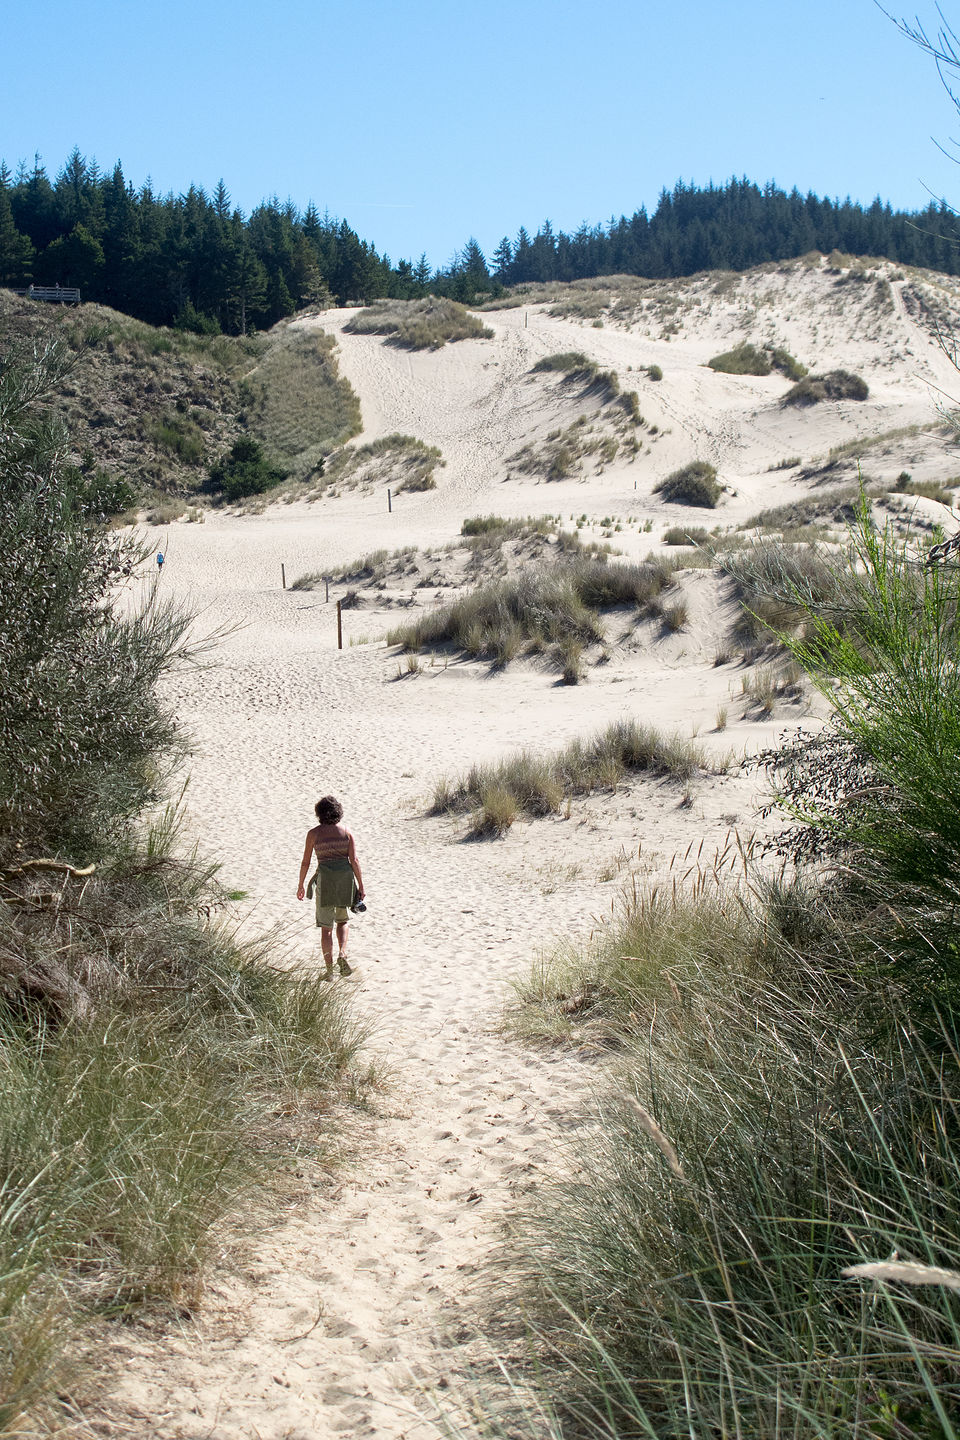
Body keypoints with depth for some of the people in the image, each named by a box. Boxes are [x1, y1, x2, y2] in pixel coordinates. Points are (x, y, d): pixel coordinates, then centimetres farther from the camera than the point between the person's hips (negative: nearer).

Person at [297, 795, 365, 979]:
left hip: (325, 880, -2)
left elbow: (305, 862, 1)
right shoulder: (346, 831, 2)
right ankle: (342, 954, -3)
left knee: (326, 927, 8)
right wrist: (360, 885, 1)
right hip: (346, 877, 2)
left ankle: (329, 970, 5)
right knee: (342, 921, 21)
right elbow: (354, 860, -3)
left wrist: (301, 885, 13)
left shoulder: (313, 833, -1)